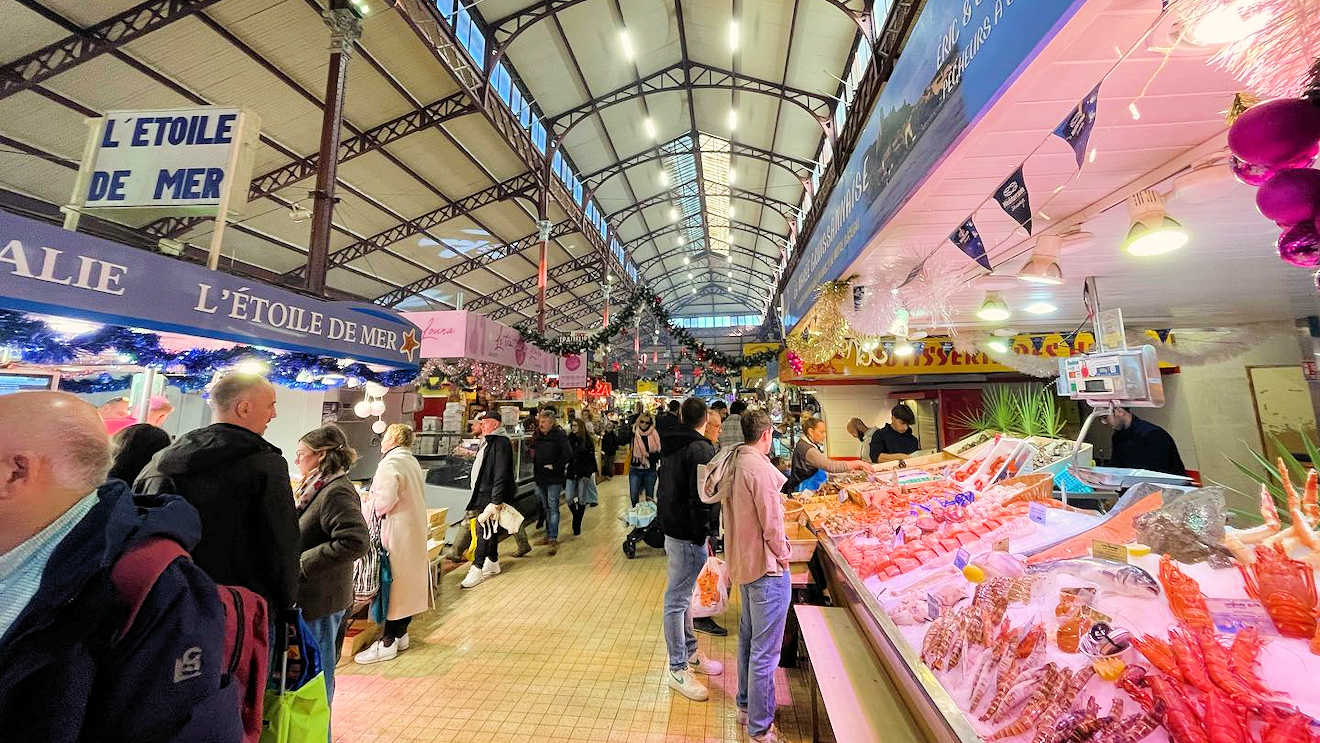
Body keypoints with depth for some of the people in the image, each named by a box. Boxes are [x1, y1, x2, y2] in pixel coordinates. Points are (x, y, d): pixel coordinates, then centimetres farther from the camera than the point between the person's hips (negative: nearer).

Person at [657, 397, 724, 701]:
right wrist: (703, 536, -17)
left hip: (671, 527, 10)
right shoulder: (701, 449, -19)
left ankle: (690, 652, 36)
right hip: (688, 534, -10)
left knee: (682, 595, 20)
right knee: (677, 599, 2)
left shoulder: (670, 445, 10)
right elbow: (700, 499, -23)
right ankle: (678, 668, 17)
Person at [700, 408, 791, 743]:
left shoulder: (733, 463, 2)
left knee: (748, 637, 24)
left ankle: (746, 703, 42)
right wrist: (782, 556, -6)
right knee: (765, 651, 6)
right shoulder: (760, 468, -24)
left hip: (742, 562, 9)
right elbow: (772, 522, -21)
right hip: (766, 567, -9)